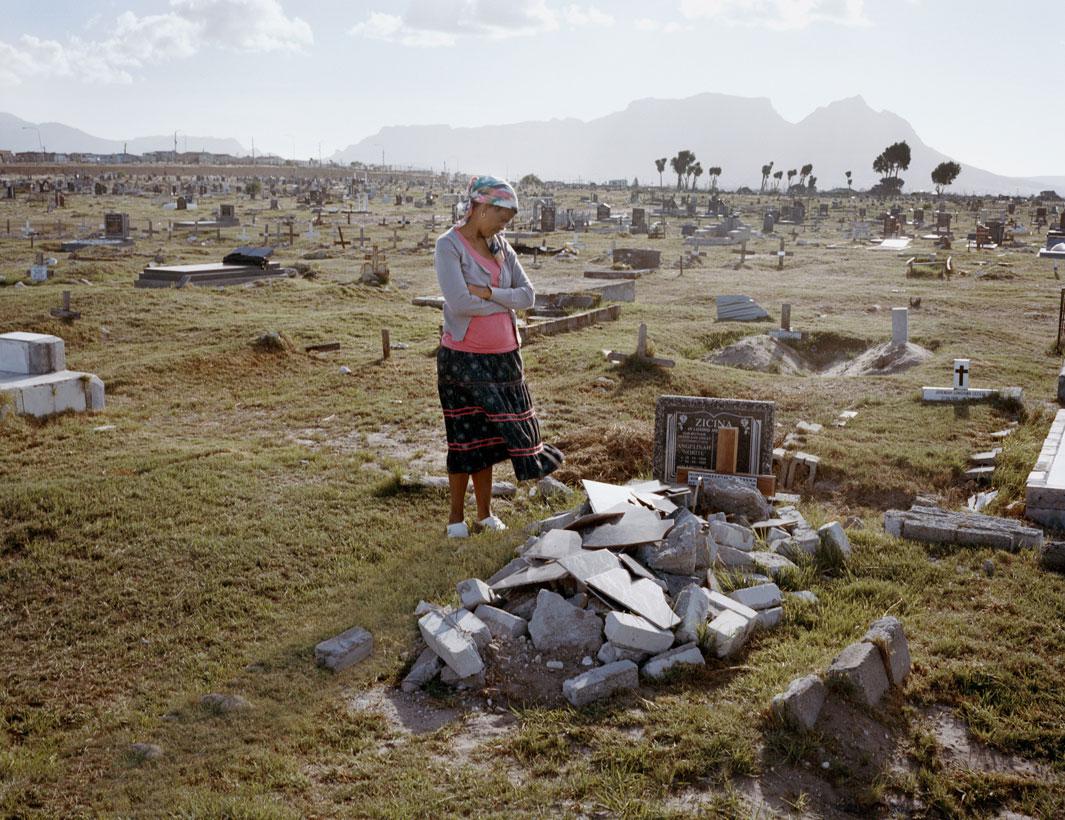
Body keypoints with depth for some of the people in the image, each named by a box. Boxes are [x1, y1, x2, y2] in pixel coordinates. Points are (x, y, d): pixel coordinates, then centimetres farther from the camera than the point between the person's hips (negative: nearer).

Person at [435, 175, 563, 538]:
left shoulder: (500, 246, 9)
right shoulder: (449, 245, -10)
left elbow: (528, 295, 1)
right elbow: (459, 303, -21)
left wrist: (487, 293, -14)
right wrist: (505, 302, -8)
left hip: (503, 355, 5)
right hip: (463, 356, -5)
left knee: (488, 436, 12)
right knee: (465, 437, 4)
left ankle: (485, 513, 23)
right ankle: (456, 516, 19)